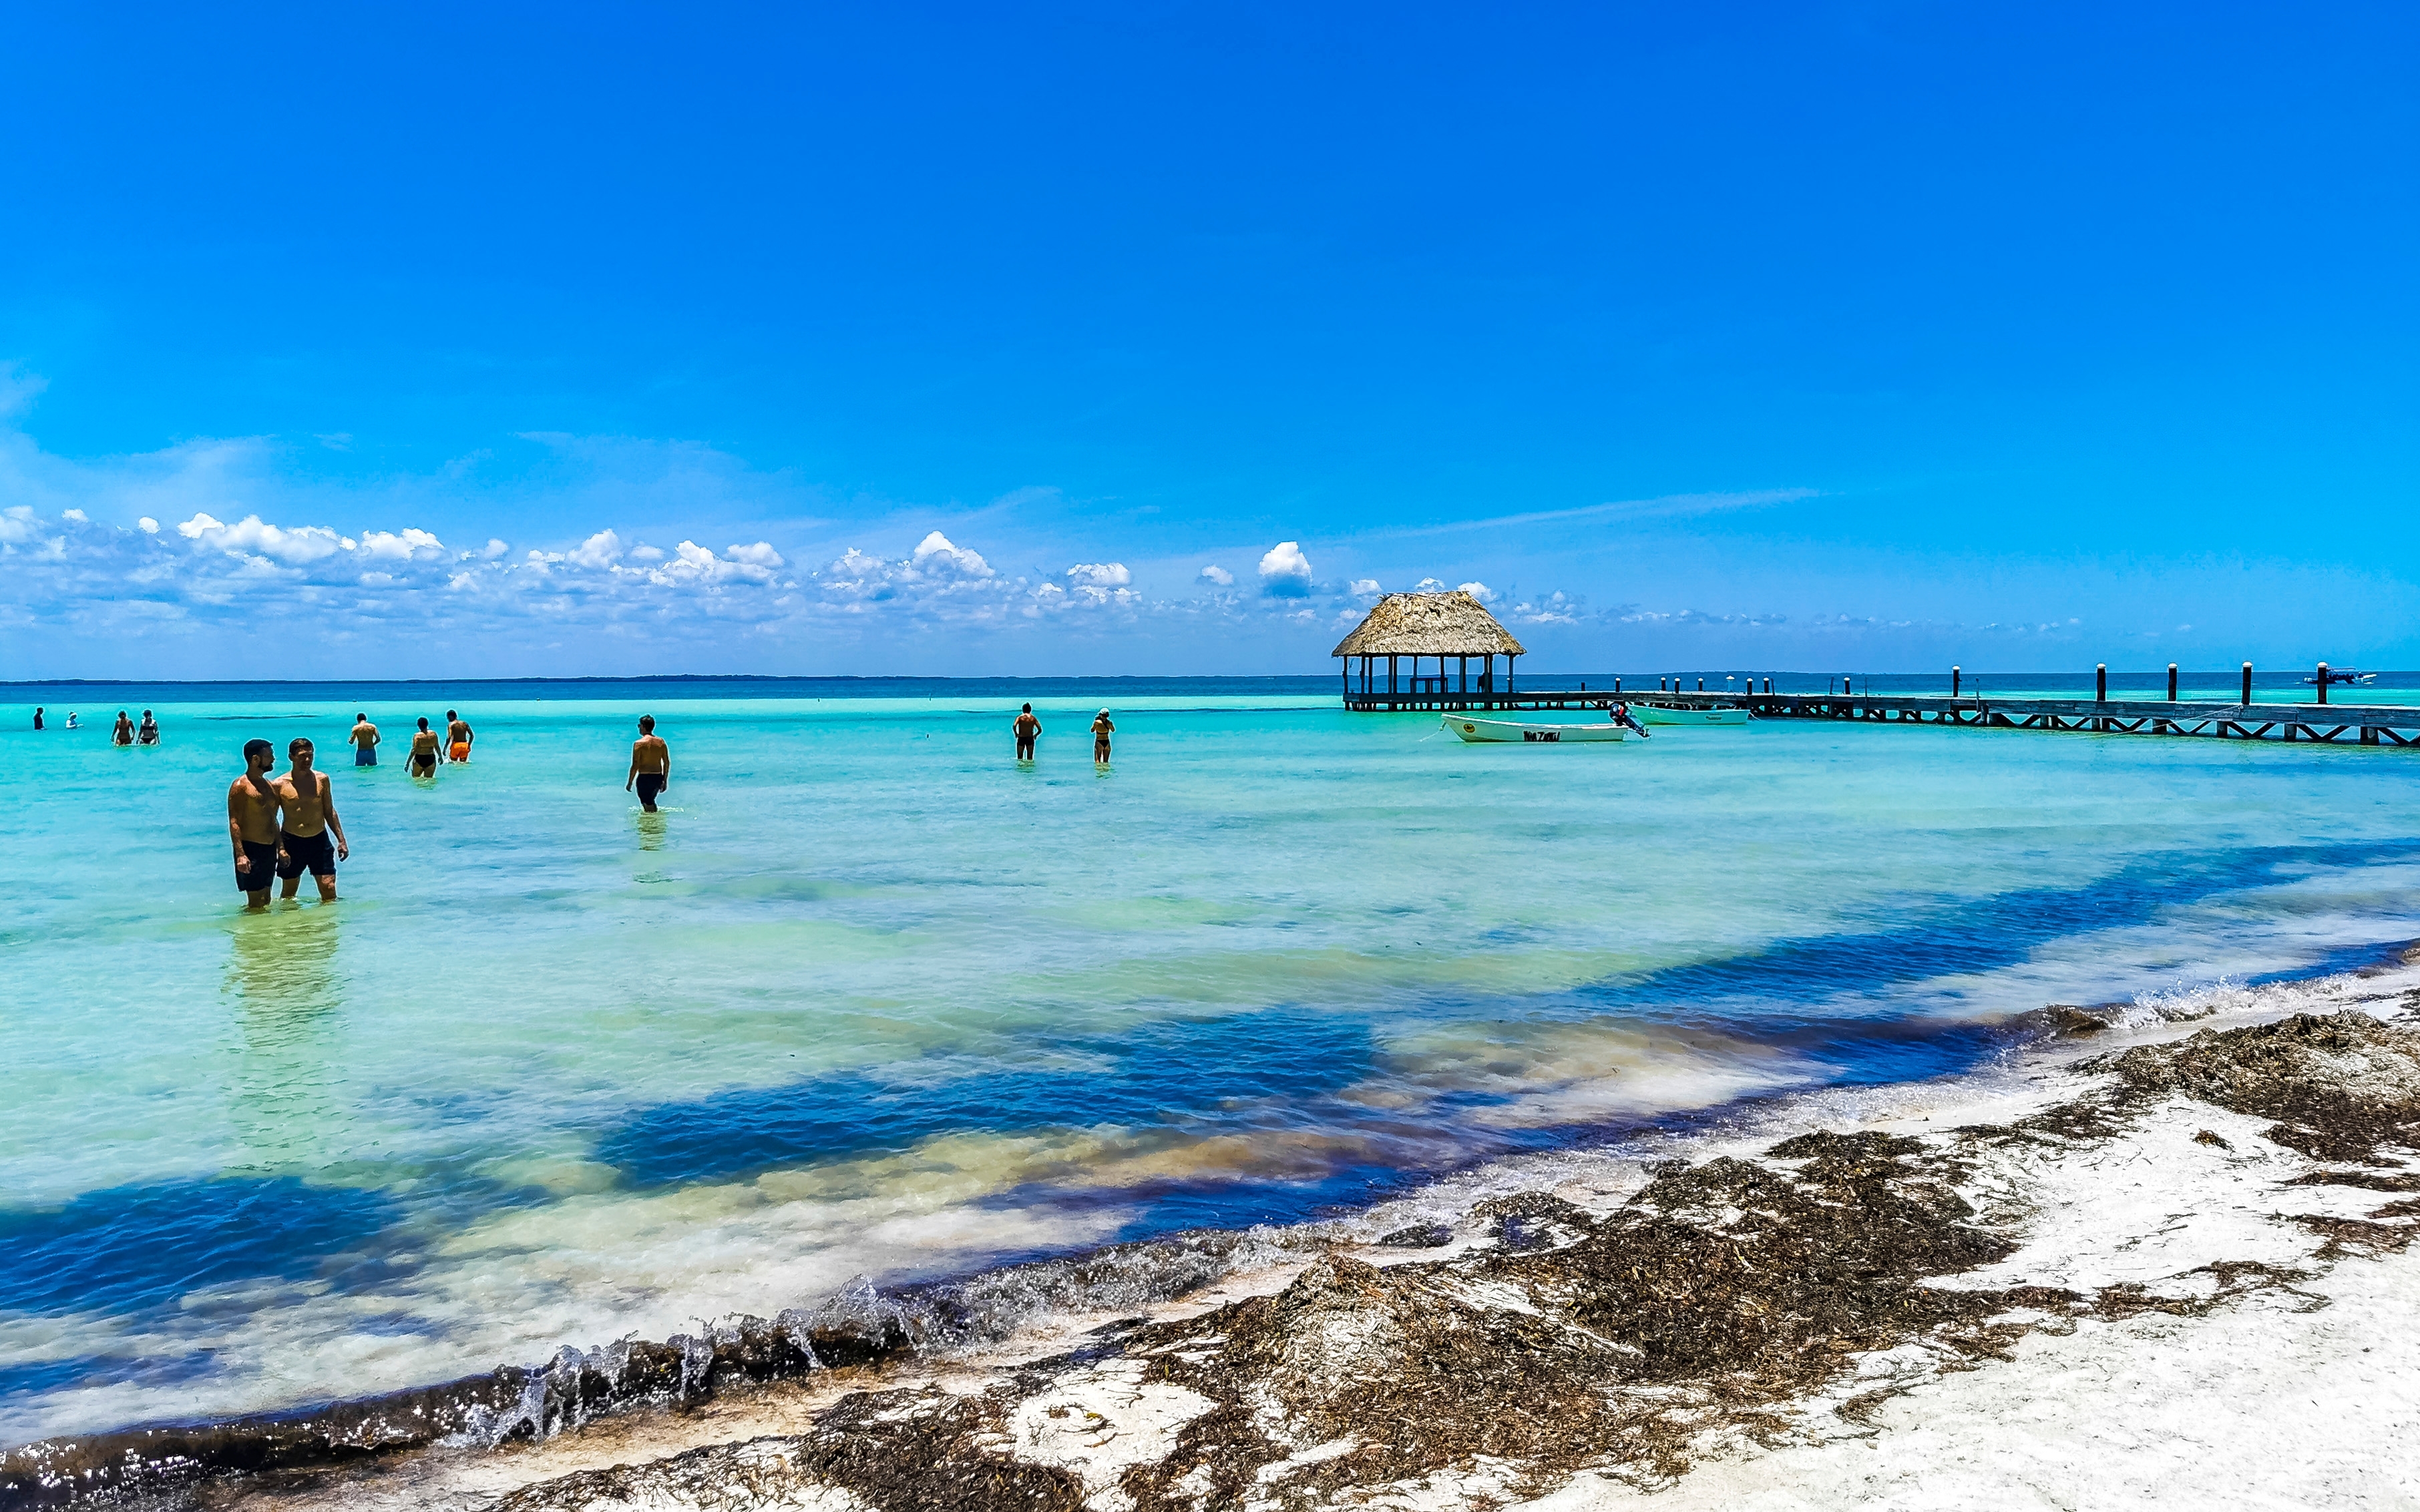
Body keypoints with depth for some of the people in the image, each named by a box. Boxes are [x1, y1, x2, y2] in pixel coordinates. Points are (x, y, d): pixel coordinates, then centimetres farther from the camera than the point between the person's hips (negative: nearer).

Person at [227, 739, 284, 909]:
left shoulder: (270, 786, 14)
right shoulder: (240, 786, -11)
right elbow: (234, 823, -16)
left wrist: (280, 849, 18)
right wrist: (240, 855, -24)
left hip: (269, 849, 8)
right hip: (251, 849, -8)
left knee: (266, 900, 11)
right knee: (256, 903, -6)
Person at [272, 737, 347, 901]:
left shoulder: (322, 779, 3)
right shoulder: (280, 785, -5)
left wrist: (341, 840, 6)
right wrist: (280, 848, -11)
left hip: (320, 840, 2)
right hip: (292, 842, -1)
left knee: (329, 891, -6)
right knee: (289, 894, 11)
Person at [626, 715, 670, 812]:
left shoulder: (639, 743, -11)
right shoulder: (661, 742, 4)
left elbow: (635, 765, -12)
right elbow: (667, 763, 6)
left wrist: (630, 782, -3)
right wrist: (665, 781, 15)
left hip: (644, 778, -5)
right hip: (658, 778, 5)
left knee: (648, 804, 3)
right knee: (651, 801, 26)